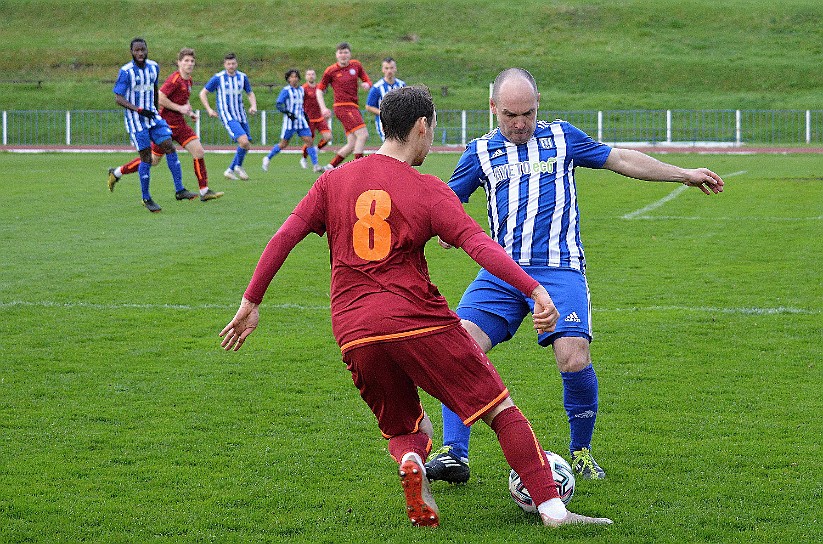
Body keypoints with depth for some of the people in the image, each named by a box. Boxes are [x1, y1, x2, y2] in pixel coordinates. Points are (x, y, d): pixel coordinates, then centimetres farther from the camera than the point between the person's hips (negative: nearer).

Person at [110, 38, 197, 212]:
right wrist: (139, 110, -25)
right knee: (146, 157, -6)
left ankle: (179, 190, -3)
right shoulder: (126, 72, -13)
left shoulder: (154, 67, 5)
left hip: (152, 115, 6)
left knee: (169, 147, -7)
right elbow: (118, 99, -15)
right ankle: (146, 198, 6)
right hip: (135, 119, -6)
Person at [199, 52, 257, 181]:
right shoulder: (218, 78, -6)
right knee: (244, 141, -23)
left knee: (247, 146, 4)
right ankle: (238, 166, 1)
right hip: (227, 116, -6)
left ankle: (230, 170, 20)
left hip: (241, 115, 6)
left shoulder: (242, 77, 5)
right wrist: (209, 110, -8)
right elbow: (203, 93, 2)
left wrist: (253, 106, -3)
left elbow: (250, 93, 17)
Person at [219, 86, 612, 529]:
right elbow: (479, 244, -12)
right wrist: (536, 290, -17)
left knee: (405, 430, 21)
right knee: (501, 410, 6)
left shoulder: (334, 181, 12)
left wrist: (251, 302, 15)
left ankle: (409, 461, -14)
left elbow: (284, 238, 8)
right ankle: (551, 507, -5)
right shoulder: (428, 190, 0)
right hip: (419, 322, -4)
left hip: (354, 337, 4)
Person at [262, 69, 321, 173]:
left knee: (308, 140, -6)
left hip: (301, 120, 5)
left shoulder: (301, 89, 13)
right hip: (290, 121, -5)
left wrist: (305, 115, 21)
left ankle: (316, 165, -5)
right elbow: (279, 105, -12)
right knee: (283, 144, 0)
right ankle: (267, 158, 20)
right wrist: (288, 113, -25)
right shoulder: (286, 90, -7)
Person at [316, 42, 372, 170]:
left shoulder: (356, 65, 11)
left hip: (354, 108, 6)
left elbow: (368, 81, 19)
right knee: (363, 134, -20)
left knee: (352, 144, 3)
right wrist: (323, 108, -4)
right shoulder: (330, 71, 0)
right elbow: (319, 90, 8)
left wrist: (366, 84, -6)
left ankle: (331, 166, 15)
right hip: (343, 106, -6)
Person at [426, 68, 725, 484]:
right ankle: (453, 453, -14)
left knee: (574, 359, -20)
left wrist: (685, 174, 22)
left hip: (559, 268, -2)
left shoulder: (562, 137, 12)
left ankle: (581, 450, 4)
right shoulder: (481, 152, 12)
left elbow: (622, 160, 20)